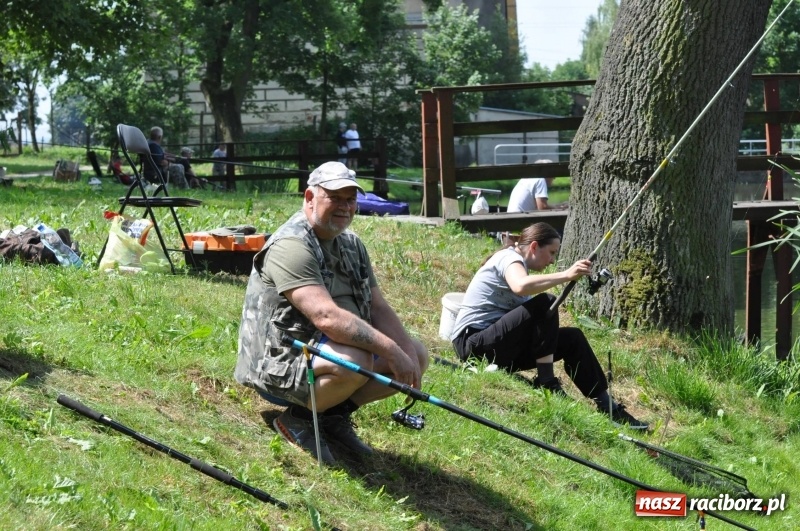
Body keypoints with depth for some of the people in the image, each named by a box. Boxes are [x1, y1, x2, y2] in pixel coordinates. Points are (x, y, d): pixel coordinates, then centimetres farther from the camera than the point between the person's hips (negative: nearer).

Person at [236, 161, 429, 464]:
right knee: (354, 360, -36)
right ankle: (298, 418, -9)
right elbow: (327, 317, -31)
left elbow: (379, 309, 8)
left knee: (417, 353, 1)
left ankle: (334, 414, 8)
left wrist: (408, 353, -11)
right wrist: (390, 351, -32)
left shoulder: (351, 245, 13)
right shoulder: (291, 245, -19)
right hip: (279, 365, -9)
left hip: (325, 350, 9)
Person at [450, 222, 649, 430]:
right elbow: (520, 286, -35)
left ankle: (607, 407, 0)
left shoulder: (517, 264, 20)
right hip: (473, 343, -10)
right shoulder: (509, 257, -10)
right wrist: (566, 275, -36)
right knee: (544, 304, -26)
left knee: (572, 338, 0)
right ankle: (546, 382, -20)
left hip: (499, 347, 10)